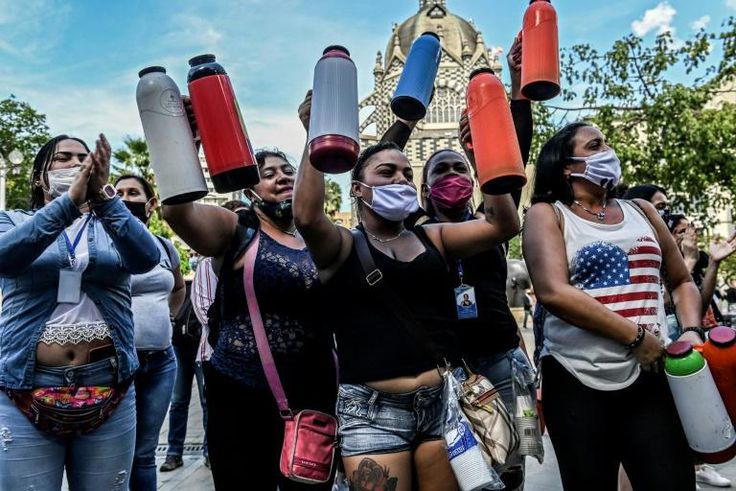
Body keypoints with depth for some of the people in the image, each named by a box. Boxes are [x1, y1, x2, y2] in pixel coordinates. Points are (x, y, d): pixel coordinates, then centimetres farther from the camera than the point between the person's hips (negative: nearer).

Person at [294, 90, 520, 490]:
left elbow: (503, 224, 1)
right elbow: (306, 217, -21)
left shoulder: (433, 238, 11)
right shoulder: (341, 247, 0)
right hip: (373, 410, -3)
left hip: (442, 402, 4)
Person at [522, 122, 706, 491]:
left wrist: (692, 331, 2)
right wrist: (636, 337, -14)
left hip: (650, 376, 4)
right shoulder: (547, 214, -1)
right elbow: (554, 292, -16)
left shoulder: (640, 211, 14)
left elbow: (682, 281, 22)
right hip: (576, 380, -3)